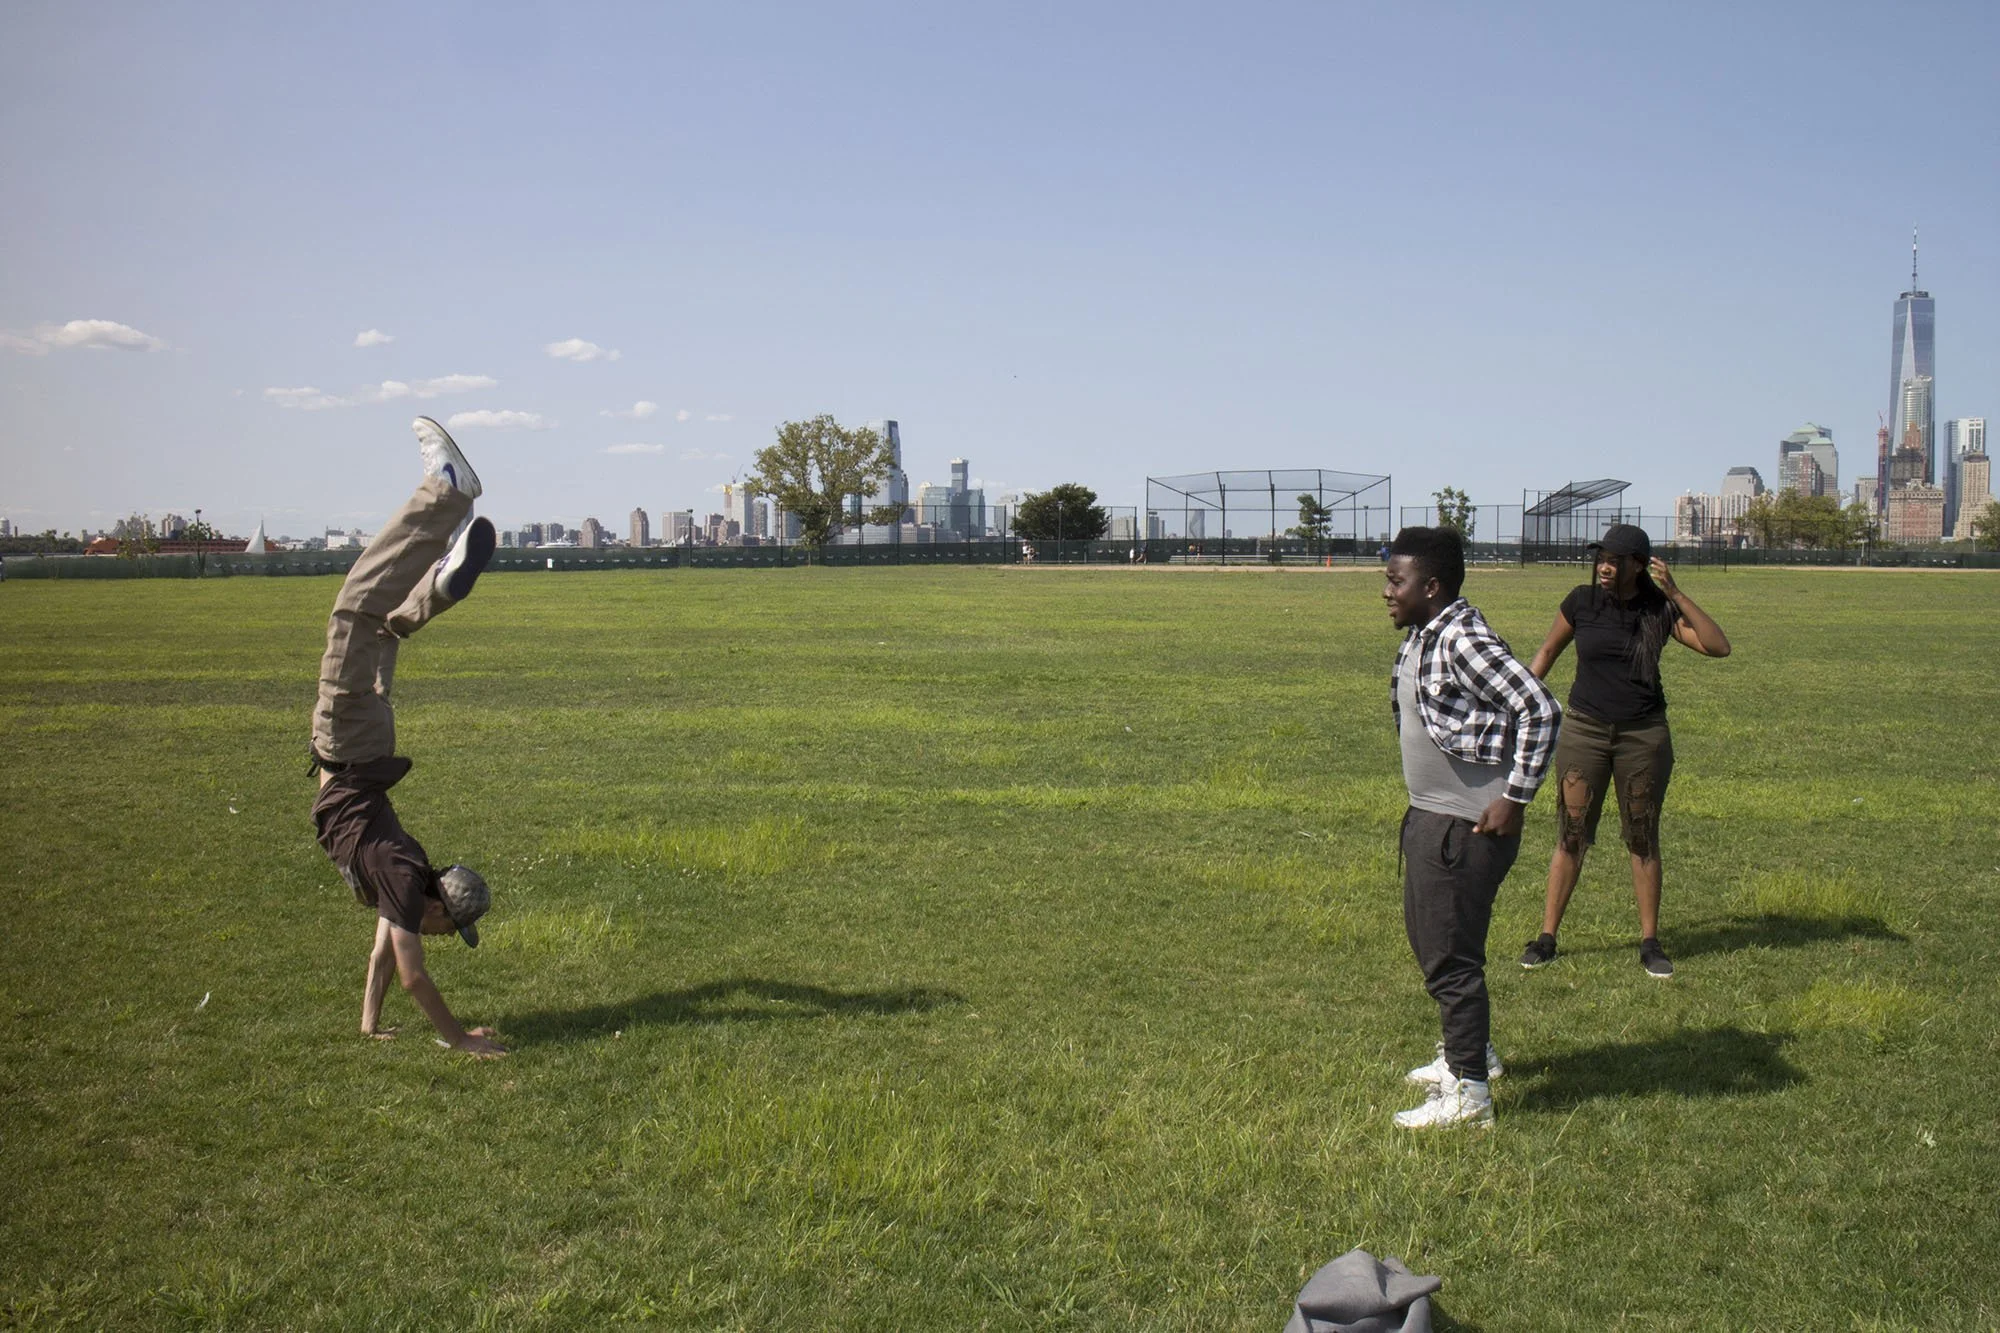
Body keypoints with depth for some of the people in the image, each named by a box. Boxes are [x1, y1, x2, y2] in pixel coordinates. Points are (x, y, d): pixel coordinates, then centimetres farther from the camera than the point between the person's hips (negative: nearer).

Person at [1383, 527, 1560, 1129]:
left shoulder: (1464, 641, -21)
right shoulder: (1419, 639, 9)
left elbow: (1541, 710, -24)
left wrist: (1515, 797, -21)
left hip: (1469, 826, -11)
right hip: (1428, 816, 11)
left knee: (1451, 955, -3)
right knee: (1426, 937, 22)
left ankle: (1469, 1092, 8)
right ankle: (1471, 1051, 40)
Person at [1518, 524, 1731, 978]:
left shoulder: (1660, 609, -4)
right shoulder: (1582, 601, -3)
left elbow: (1718, 647, -14)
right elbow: (1547, 652, 10)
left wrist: (1676, 594, -19)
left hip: (1644, 735, 0)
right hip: (1585, 731, 0)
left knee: (1643, 840, 7)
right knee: (1570, 835, 0)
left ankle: (1649, 943, 17)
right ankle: (1546, 937, 8)